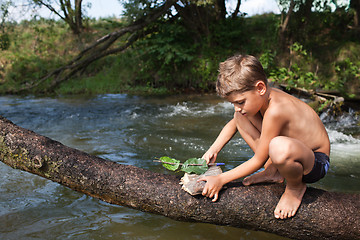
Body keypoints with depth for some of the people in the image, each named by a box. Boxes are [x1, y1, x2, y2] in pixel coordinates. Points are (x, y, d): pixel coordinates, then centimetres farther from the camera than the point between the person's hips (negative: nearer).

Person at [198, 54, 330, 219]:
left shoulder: (275, 110, -33)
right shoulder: (261, 97, -7)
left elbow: (258, 161, -23)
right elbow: (234, 123, 13)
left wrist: (221, 179, -17)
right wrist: (213, 150, 2)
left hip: (317, 163, -8)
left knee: (278, 147, -45)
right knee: (241, 117, 3)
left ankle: (296, 186, -9)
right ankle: (272, 172, 7)